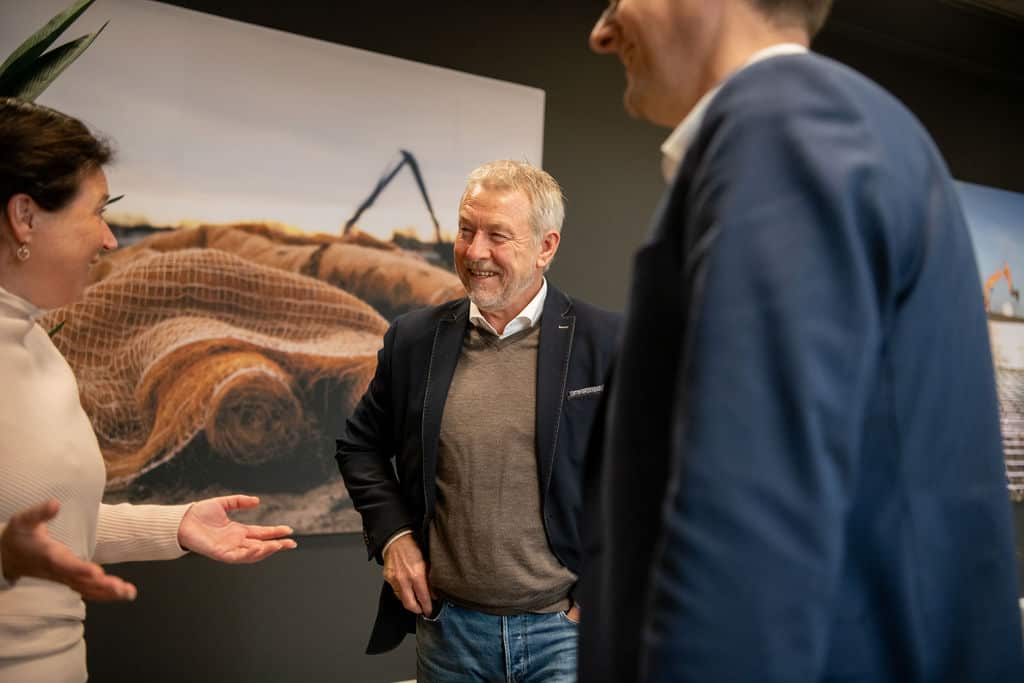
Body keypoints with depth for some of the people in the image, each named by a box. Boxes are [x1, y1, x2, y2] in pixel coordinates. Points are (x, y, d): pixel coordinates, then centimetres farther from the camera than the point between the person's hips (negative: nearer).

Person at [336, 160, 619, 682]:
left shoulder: (607, 343, -7)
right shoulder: (415, 339, 1)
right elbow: (361, 446, 13)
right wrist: (392, 535, 1)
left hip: (567, 626, -2)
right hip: (449, 626, 3)